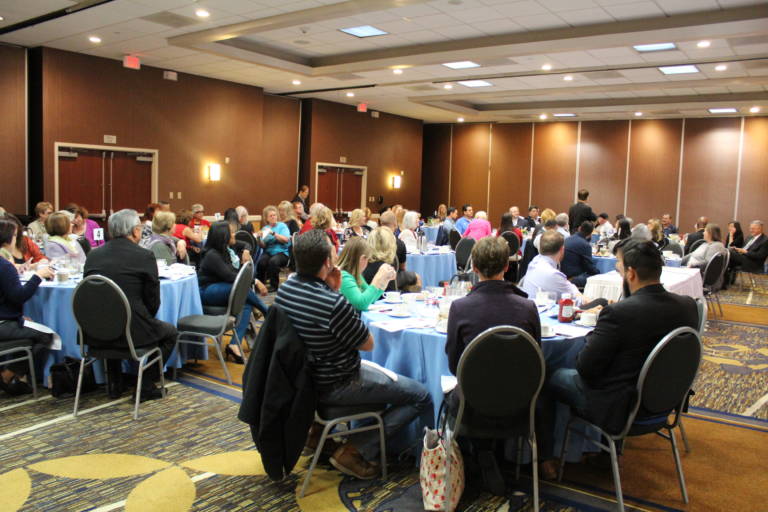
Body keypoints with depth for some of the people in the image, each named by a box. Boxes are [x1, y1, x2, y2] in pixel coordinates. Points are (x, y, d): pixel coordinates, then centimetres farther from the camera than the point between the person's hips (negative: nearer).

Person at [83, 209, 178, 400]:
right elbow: (153, 302, -5)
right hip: (133, 331, -5)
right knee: (170, 332, 22)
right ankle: (146, 386, 17)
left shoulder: (93, 255, 5)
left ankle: (115, 384, 35)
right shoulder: (144, 256, -10)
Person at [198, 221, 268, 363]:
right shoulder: (212, 255, -14)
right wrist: (255, 281, -21)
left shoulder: (226, 251, 11)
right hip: (207, 292, -8)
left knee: (246, 305, -22)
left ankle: (234, 345, -32)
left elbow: (236, 273, 11)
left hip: (223, 291, 8)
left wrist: (243, 262, -8)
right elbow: (230, 277, -22)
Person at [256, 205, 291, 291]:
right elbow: (263, 246, 6)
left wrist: (273, 233, -14)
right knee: (261, 261, -31)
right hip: (268, 252, 2)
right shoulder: (265, 228, 16)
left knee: (273, 261, -35)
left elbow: (286, 240, -9)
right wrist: (259, 238, -13)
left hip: (282, 252, -2)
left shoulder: (282, 226, 8)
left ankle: (274, 285, -20)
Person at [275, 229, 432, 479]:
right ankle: (356, 451, -3)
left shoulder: (285, 288, -6)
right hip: (335, 387, -8)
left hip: (304, 375, 9)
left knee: (372, 369, 37)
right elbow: (368, 344, -14)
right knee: (421, 396, -3)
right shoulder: (334, 303, -31)